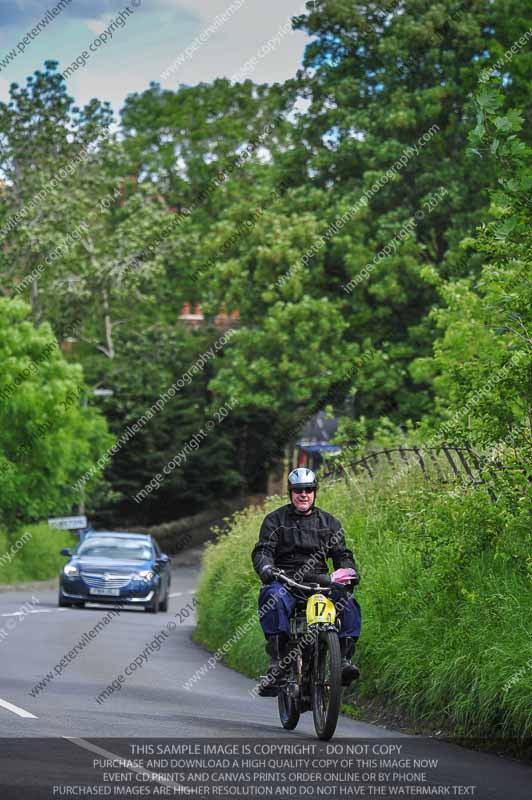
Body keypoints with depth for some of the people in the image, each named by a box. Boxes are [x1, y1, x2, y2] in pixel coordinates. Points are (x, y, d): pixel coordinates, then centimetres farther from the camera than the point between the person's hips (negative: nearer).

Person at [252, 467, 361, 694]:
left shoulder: (329, 522, 19)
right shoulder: (275, 520, 10)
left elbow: (341, 554, 13)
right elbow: (262, 550, -1)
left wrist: (350, 571, -10)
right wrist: (266, 568, -24)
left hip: (319, 581, 3)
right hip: (284, 581, -3)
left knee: (348, 604, -27)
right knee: (275, 600, -38)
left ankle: (345, 657, -22)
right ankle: (276, 663, -41)